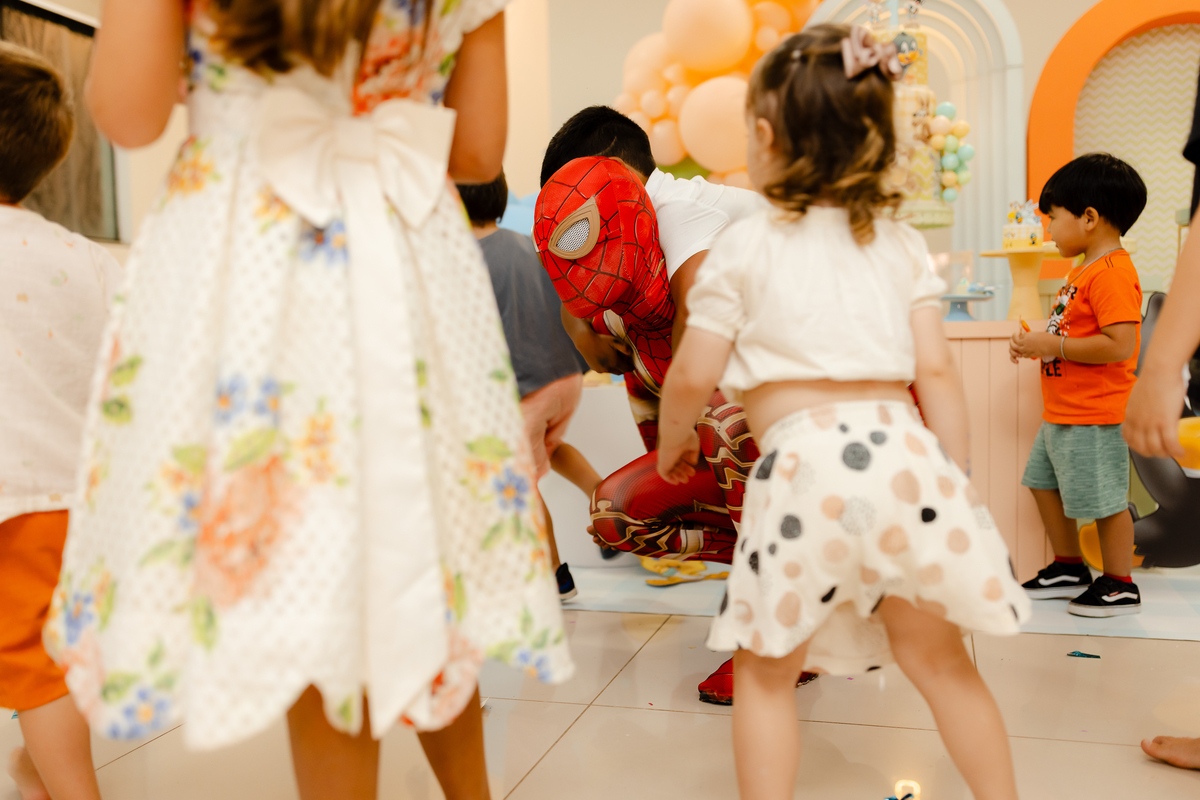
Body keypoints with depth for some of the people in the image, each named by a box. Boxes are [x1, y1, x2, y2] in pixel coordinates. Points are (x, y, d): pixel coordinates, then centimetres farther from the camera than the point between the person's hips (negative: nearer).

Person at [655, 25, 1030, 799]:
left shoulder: (746, 245, 3)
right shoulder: (902, 242, 14)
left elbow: (692, 379, 2)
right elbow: (938, 373, 8)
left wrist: (672, 442, 21)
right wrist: (956, 485, 14)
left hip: (802, 465, -4)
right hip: (901, 450, 4)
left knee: (767, 671, 13)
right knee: (938, 656, 21)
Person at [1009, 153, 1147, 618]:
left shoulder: (1112, 274, -19)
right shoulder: (1085, 270, 15)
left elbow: (1119, 345, -28)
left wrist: (1053, 345, -23)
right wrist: (1038, 344, 7)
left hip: (1095, 417, -11)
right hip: (1062, 412, 11)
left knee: (1105, 500, 1)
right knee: (1044, 483, 18)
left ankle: (1119, 587, 16)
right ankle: (1069, 568, 33)